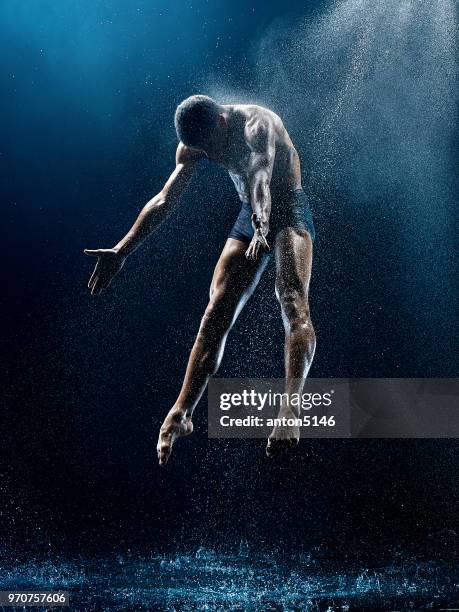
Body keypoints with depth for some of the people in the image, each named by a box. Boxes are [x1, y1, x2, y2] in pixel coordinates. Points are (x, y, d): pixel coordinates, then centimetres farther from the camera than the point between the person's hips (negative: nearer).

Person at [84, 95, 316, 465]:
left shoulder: (256, 123, -22)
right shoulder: (192, 147, -2)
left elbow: (261, 174, -42)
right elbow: (164, 200, -2)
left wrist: (262, 224, -60)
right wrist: (122, 251, -8)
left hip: (289, 211, -6)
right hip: (249, 217, 6)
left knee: (293, 303, -27)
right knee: (217, 311, -6)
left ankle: (291, 407, -43)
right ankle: (182, 412, -9)